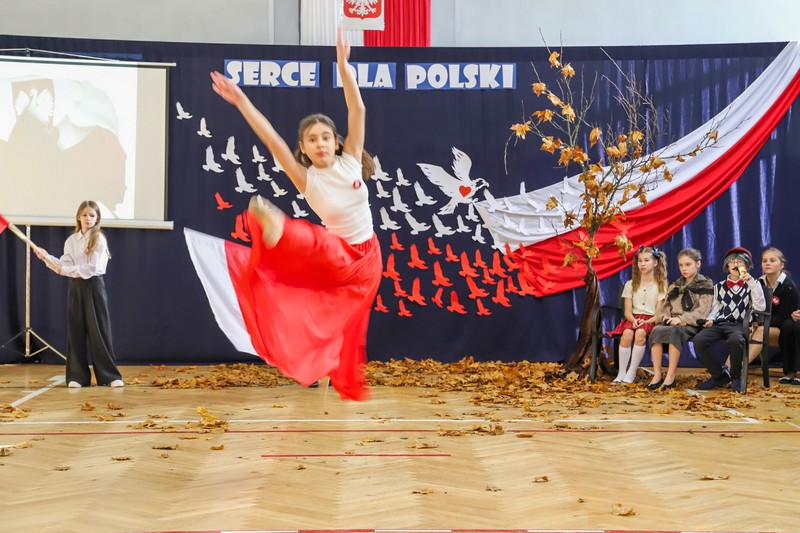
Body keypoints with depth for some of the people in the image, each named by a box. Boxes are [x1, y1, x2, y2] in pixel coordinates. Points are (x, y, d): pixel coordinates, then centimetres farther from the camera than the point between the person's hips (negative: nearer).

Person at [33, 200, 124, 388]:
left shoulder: (99, 239, -7)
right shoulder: (71, 240, 9)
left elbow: (92, 267, -15)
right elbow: (64, 266, 4)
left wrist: (67, 270, -17)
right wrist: (47, 257, -10)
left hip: (94, 286, -5)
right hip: (75, 287, 5)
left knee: (99, 330, -4)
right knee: (76, 331, 4)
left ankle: (110, 375, 2)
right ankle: (78, 375, 10)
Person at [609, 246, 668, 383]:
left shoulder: (660, 285, 7)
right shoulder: (630, 284, 13)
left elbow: (659, 313, -1)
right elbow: (627, 311, 7)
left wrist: (646, 321, -20)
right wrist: (633, 320, -16)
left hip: (651, 320, -2)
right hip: (633, 318, 2)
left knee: (640, 332, -37)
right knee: (627, 333, -34)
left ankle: (632, 372, -28)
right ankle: (621, 373, -28)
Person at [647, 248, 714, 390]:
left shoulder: (705, 285, 6)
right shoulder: (674, 286, 24)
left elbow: (702, 310, -7)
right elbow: (666, 307, 20)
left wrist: (682, 319, -20)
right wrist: (664, 316, -5)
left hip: (691, 325, -5)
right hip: (672, 323, 5)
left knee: (675, 331, -38)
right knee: (656, 330, -29)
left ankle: (670, 376, -35)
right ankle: (657, 374, -29)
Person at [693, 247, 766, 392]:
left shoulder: (752, 285, 13)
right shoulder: (719, 286, 21)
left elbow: (760, 307, -3)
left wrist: (752, 283, -9)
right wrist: (710, 319, -1)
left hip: (740, 325, -3)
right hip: (719, 324, 3)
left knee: (735, 340, -41)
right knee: (699, 340, -29)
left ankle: (736, 376, -11)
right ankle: (719, 375, -6)